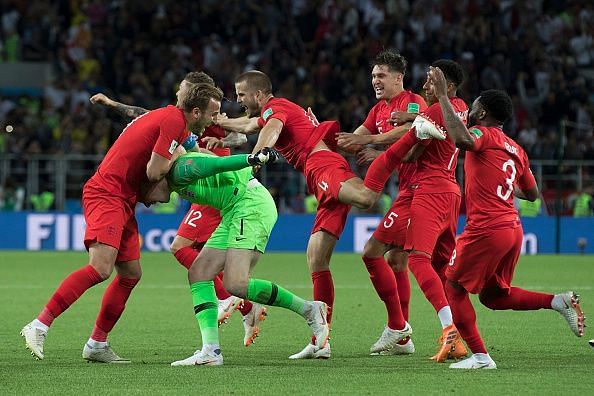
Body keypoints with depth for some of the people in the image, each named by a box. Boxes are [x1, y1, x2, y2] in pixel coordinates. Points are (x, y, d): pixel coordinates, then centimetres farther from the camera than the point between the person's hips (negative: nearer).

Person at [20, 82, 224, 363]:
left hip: (123, 200, 11)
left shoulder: (173, 116, 17)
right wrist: (176, 156, 0)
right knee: (101, 268, -23)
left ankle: (97, 344, 13)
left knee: (131, 274, 9)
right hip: (107, 195, -11)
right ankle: (39, 326, -23)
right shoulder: (173, 121, -13)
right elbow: (154, 173, -17)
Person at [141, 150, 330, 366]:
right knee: (198, 274, 3)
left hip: (252, 204, -11)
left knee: (236, 284, -21)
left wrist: (253, 159, -32)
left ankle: (309, 310, -9)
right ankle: (210, 350, -3)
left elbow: (218, 164, -19)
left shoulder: (179, 170, -9)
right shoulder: (177, 184, 21)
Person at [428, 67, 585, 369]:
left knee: (454, 288, 7)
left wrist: (442, 96, -23)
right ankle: (559, 301, 4)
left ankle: (480, 356, 1)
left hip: (486, 229, -8)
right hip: (513, 228, 8)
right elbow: (532, 194, 23)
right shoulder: (516, 150, 16)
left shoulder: (485, 135, -7)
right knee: (493, 296, 20)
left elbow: (461, 139, -32)